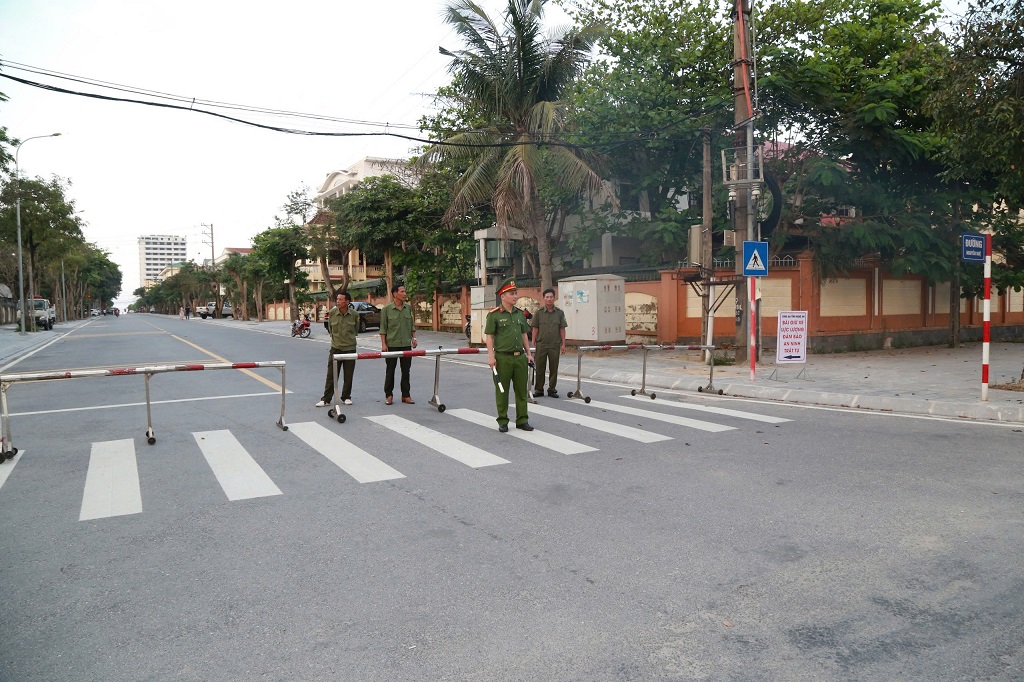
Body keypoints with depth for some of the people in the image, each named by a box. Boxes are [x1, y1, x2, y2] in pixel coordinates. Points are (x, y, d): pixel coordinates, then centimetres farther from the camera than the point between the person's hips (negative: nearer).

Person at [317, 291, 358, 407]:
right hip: (335, 348, 0)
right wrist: (336, 338, 12)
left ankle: (346, 397, 21)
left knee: (348, 376, 7)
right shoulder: (332, 313, -4)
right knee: (331, 375, 0)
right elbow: (330, 329, 11)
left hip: (350, 348, 0)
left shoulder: (354, 315, -5)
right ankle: (326, 399, 7)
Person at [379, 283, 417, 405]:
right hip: (391, 345, -3)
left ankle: (406, 395, 15)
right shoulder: (386, 309, -4)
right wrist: (383, 344, -10)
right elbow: (383, 328, -4)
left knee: (406, 371, 7)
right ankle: (389, 395, 14)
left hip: (406, 344, 3)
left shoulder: (408, 308, 7)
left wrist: (413, 338, 4)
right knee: (390, 371, 5)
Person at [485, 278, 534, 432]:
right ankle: (502, 422, 14)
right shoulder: (494, 315, -5)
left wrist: (528, 354, 14)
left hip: (520, 356, 5)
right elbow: (489, 336, -7)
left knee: (521, 390, 8)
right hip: (503, 357, -5)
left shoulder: (520, 313, 12)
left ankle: (522, 420, 18)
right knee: (502, 391, 4)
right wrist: (491, 356, -14)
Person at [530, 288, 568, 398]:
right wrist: (533, 344, -1)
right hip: (541, 345, -1)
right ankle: (538, 390, 13)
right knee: (539, 368, 3)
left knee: (554, 369, 5)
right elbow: (535, 329, 4)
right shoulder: (538, 313, 3)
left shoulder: (560, 313, 5)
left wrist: (563, 344, 0)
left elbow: (562, 329, 5)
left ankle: (552, 390, 16)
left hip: (555, 346, 1)